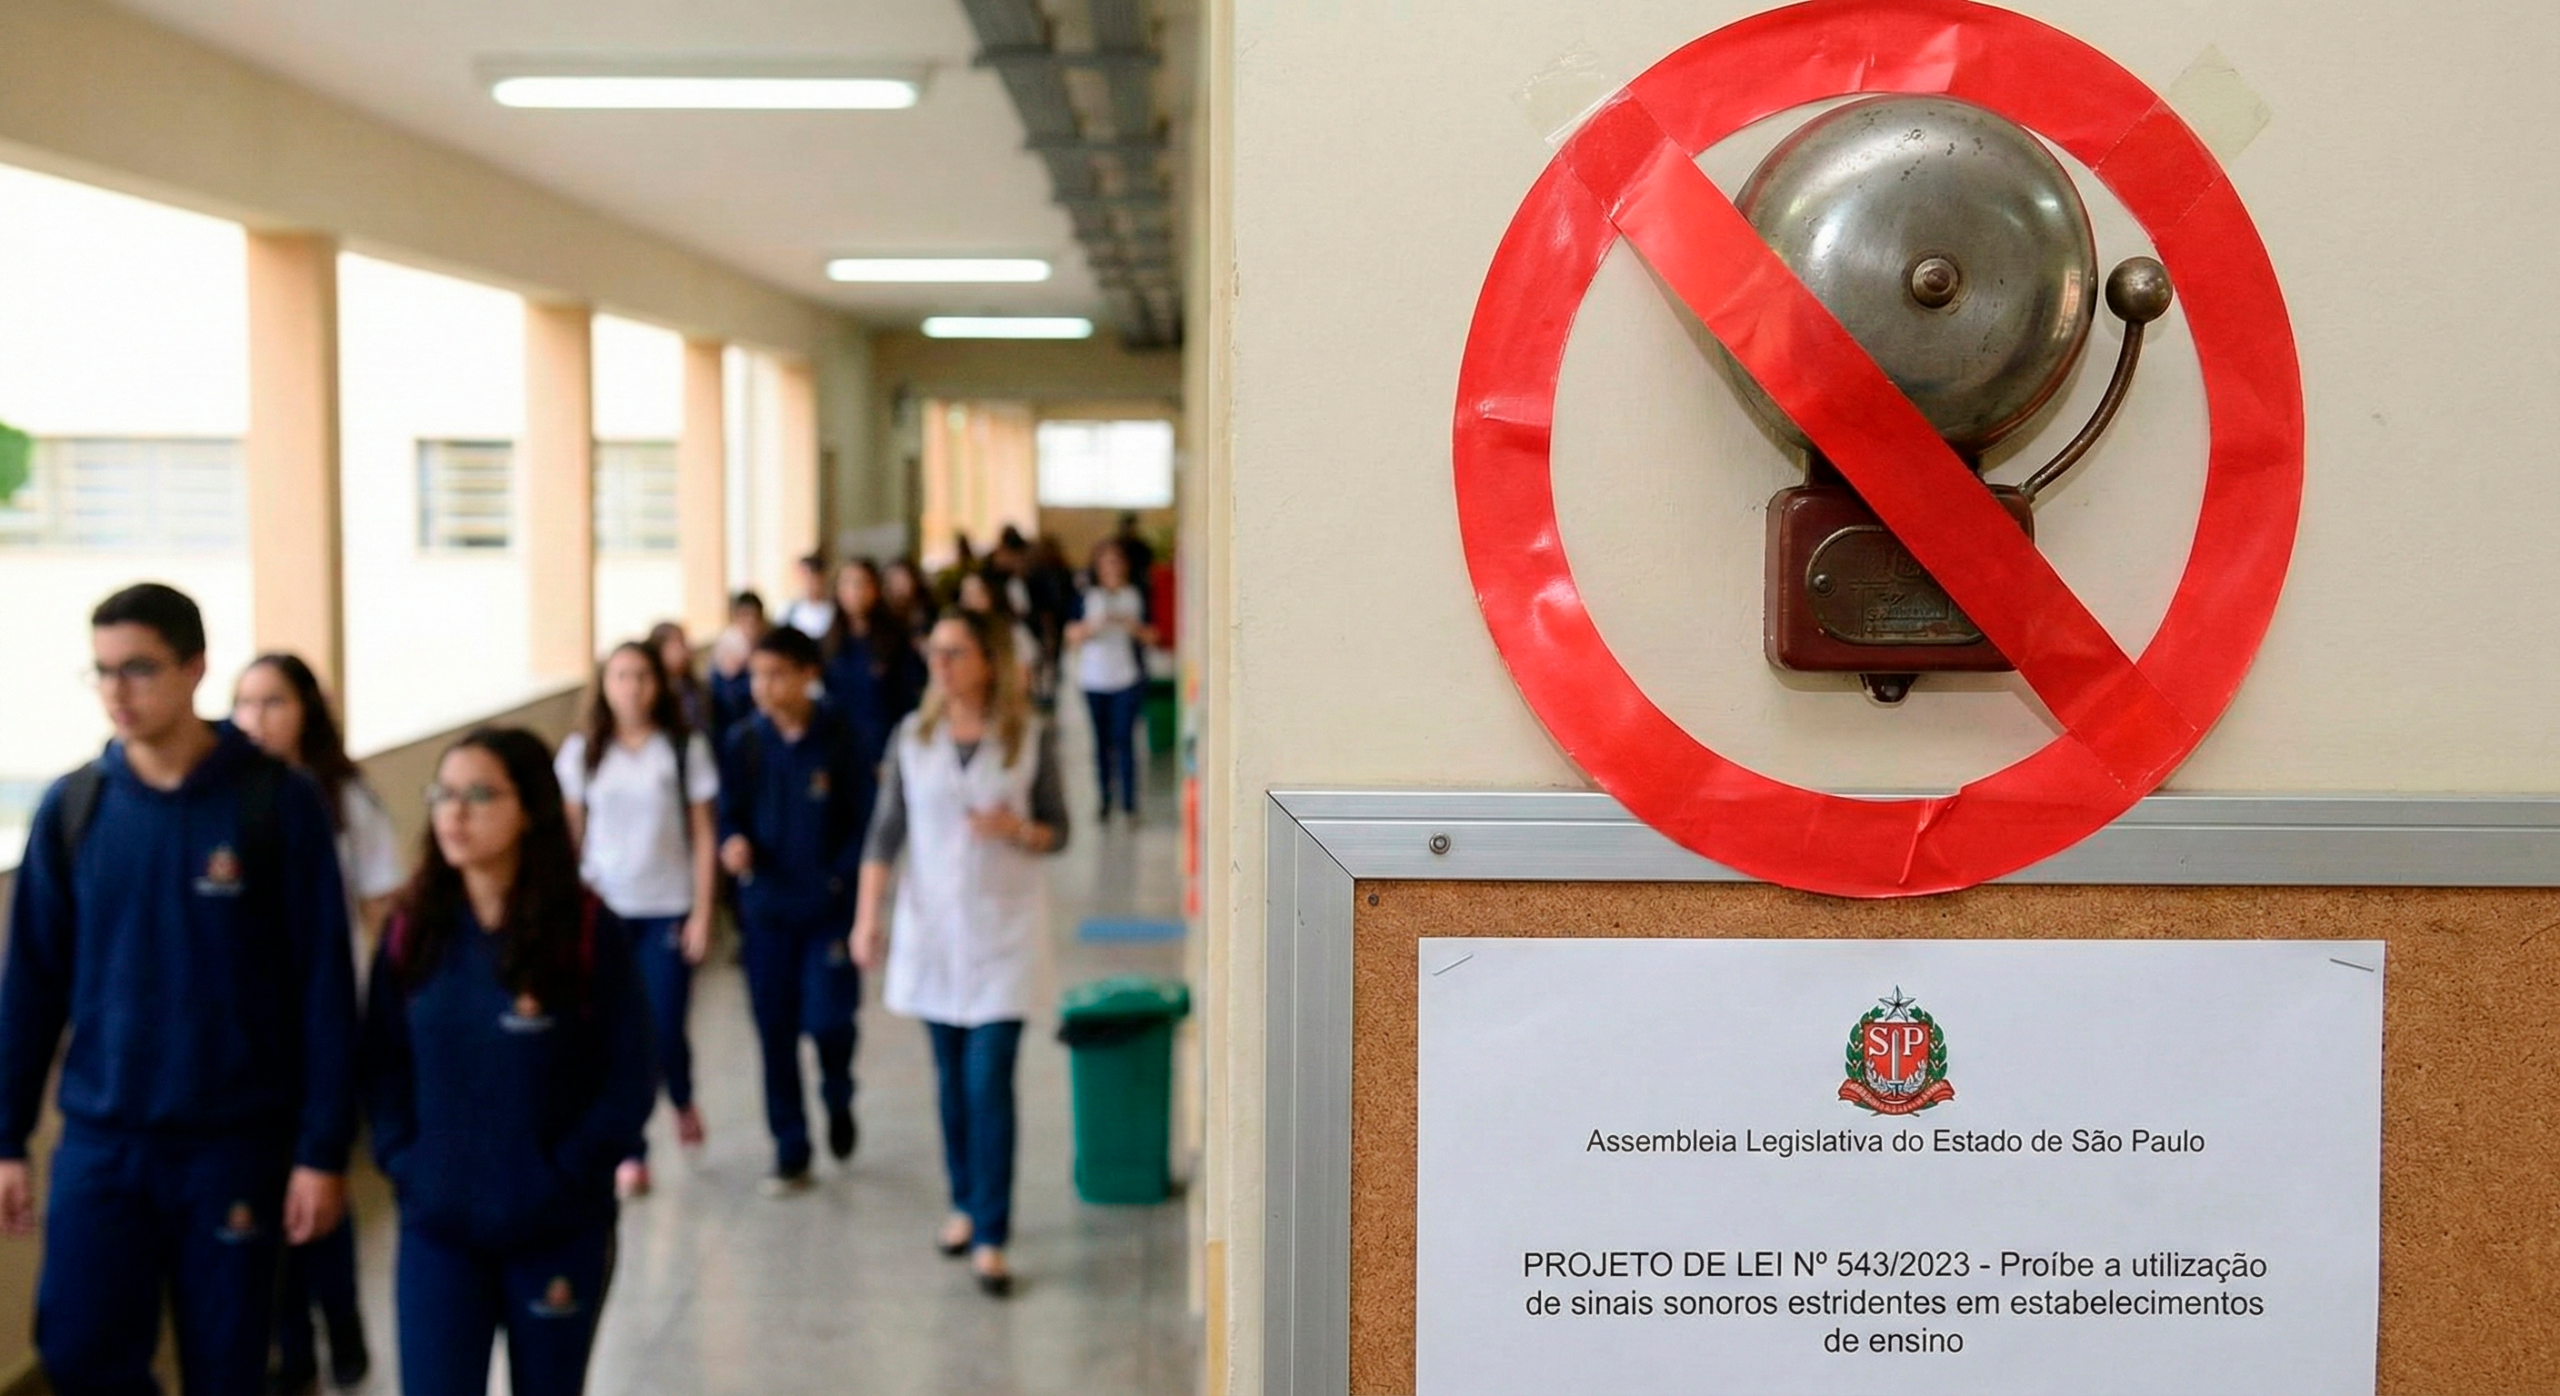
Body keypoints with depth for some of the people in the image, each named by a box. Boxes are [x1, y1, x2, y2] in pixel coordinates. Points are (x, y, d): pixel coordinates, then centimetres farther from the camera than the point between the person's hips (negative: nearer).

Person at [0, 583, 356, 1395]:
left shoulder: (276, 801, -8)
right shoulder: (72, 808, 0)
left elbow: (324, 985, -8)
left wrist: (322, 1147, -10)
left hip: (234, 1140, -2)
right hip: (99, 1139, 2)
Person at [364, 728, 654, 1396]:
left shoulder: (587, 931, -9)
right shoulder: (412, 930, 1)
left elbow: (629, 1082, -8)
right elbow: (382, 1066, 7)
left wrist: (562, 1177, -14)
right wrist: (404, 1167, -6)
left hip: (558, 1230, -2)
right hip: (436, 1229, 2)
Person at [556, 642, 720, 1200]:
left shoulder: (684, 748, -1)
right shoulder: (582, 752, 3)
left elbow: (702, 835, 0)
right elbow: (572, 834, 7)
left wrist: (702, 913, -4)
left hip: (668, 909, -1)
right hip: (602, 908, 1)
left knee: (664, 1029, -3)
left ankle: (681, 1098, 31)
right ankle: (630, 1153, 11)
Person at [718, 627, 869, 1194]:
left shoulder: (838, 741, -6)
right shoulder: (743, 744, 2)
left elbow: (865, 821, -3)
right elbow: (731, 814, 8)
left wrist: (838, 880, -12)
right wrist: (733, 844, -14)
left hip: (828, 908, -3)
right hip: (766, 908, 3)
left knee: (828, 1019, -8)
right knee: (775, 1031, 6)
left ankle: (838, 1100, 27)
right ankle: (790, 1153, 18)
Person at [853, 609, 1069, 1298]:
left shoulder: (1032, 737, -3)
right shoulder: (914, 735, 3)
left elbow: (1058, 831, 3)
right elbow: (886, 832, 3)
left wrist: (1018, 830, -18)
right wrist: (867, 917, -3)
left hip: (1003, 928, -3)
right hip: (930, 925, 3)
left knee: (989, 1080, -8)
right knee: (951, 1077, 11)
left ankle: (990, 1238, -4)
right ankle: (965, 1203, 29)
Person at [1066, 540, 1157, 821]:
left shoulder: (1137, 597, 4)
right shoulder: (1087, 597, 6)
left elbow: (1150, 637, 3)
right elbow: (1072, 635, 1)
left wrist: (1131, 625, -15)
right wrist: (1091, 626, -18)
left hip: (1127, 679, -2)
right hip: (1094, 679, 2)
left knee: (1123, 738, -8)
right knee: (1101, 739, 6)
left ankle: (1129, 803, -6)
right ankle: (1105, 800, 14)